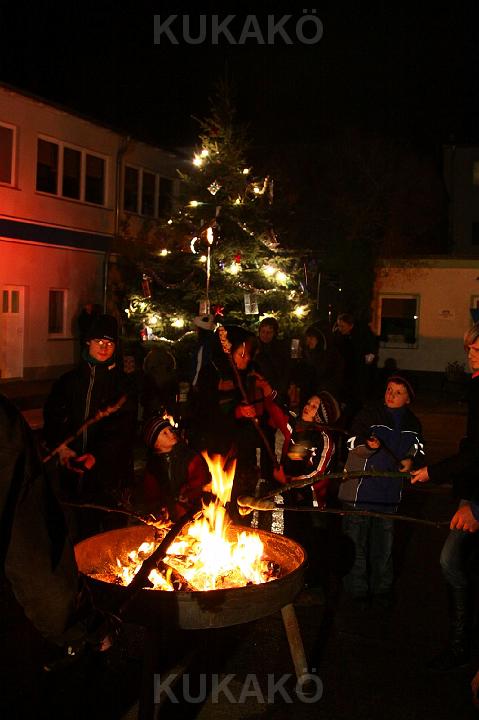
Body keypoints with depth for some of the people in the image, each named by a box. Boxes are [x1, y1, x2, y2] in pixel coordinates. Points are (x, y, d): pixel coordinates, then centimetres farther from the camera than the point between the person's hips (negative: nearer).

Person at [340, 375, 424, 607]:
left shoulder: (412, 423, 8)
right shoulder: (368, 414, -6)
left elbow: (418, 449, 20)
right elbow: (354, 446, -10)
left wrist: (411, 460, -2)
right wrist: (369, 445, -31)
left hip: (389, 491, 4)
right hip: (361, 489, -4)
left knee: (384, 543, 15)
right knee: (356, 541, 0)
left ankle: (382, 588, 31)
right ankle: (357, 589, 14)